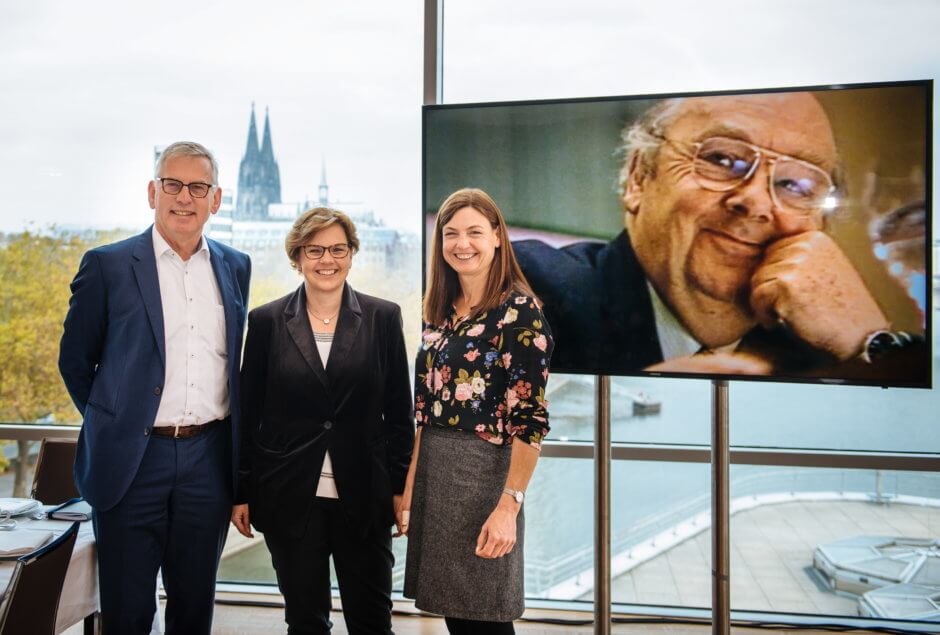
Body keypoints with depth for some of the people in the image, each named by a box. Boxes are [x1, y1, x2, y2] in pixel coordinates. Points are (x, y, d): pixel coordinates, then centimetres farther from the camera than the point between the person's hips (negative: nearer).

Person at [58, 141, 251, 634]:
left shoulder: (236, 267, 8)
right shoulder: (107, 265, -3)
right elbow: (74, 359, 5)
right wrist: (111, 422, 7)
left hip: (209, 459, 3)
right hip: (133, 459, -2)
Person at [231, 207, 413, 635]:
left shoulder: (384, 318, 0)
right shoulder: (267, 321, 0)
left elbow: (399, 411, 3)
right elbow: (249, 414, 4)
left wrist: (401, 487, 1)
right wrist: (242, 492, 4)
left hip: (364, 498, 0)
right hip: (290, 499, 0)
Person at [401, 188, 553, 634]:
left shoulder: (520, 311, -11)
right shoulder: (439, 312, 10)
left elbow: (530, 418, -15)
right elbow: (424, 410, 12)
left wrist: (509, 506, -20)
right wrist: (409, 491, 9)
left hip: (483, 474, -6)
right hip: (432, 473, 6)